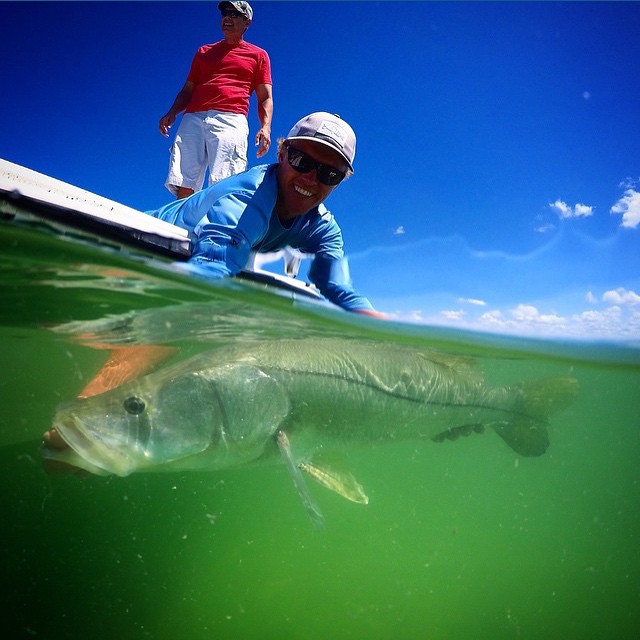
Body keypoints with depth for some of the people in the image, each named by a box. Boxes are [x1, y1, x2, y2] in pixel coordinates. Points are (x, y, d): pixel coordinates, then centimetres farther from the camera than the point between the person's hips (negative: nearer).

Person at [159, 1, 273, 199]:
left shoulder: (258, 55, 22)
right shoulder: (204, 51, 31)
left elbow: (266, 98, 14)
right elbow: (187, 90, 27)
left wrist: (265, 127, -5)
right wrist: (172, 113, 7)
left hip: (230, 119, -3)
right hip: (193, 119, 3)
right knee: (184, 186, -12)